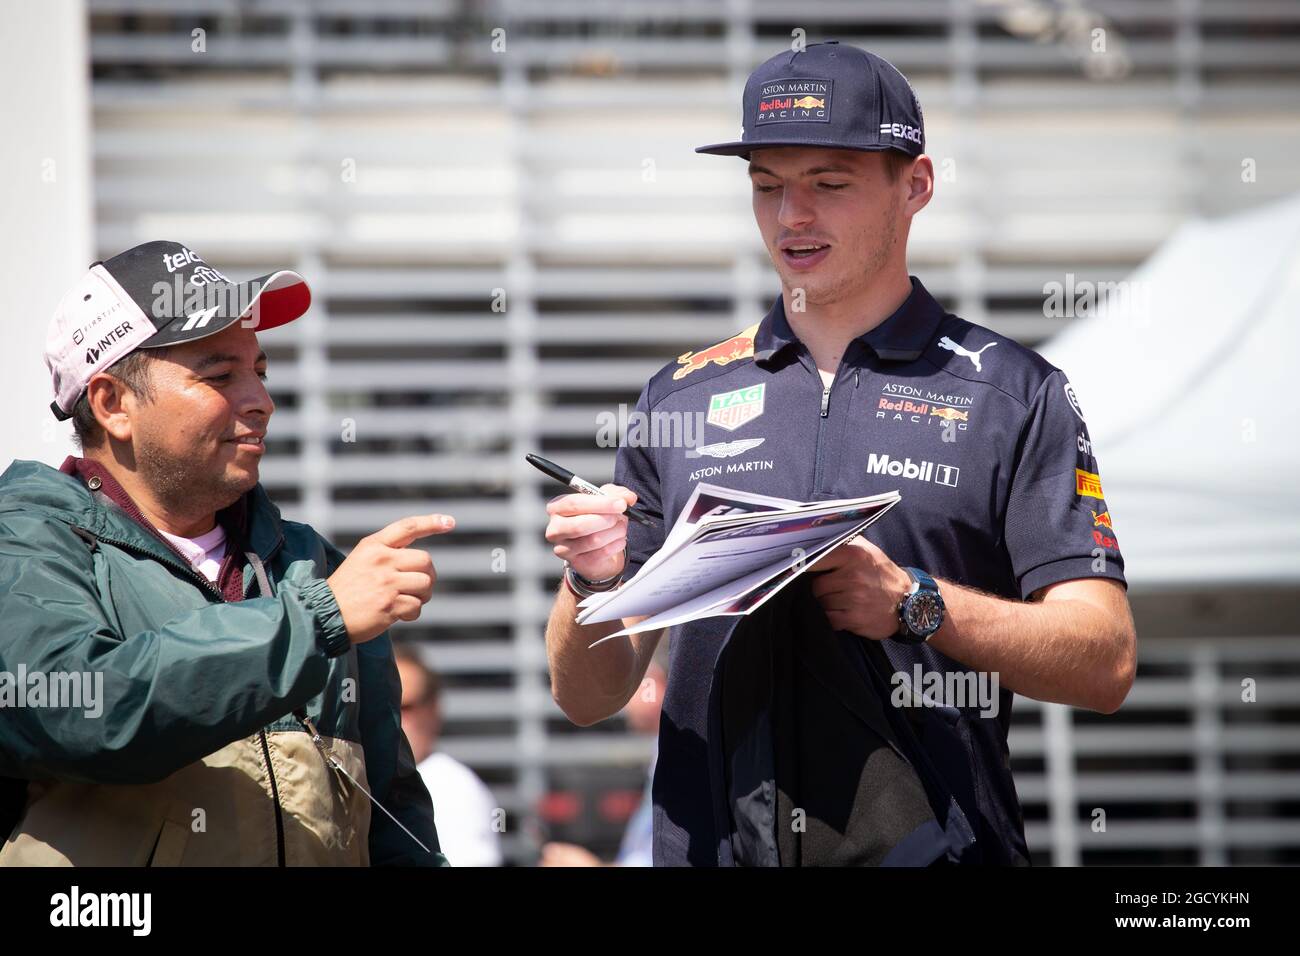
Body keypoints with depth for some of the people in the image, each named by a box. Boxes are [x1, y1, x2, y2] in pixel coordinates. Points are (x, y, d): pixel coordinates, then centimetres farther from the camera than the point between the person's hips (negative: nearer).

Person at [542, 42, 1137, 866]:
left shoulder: (1012, 393, 4)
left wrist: (915, 603, -16)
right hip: (713, 846, 3)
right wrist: (593, 587, -8)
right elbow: (589, 697, 12)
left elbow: (1105, 664, -4)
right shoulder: (683, 395, 12)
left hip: (929, 851, -3)